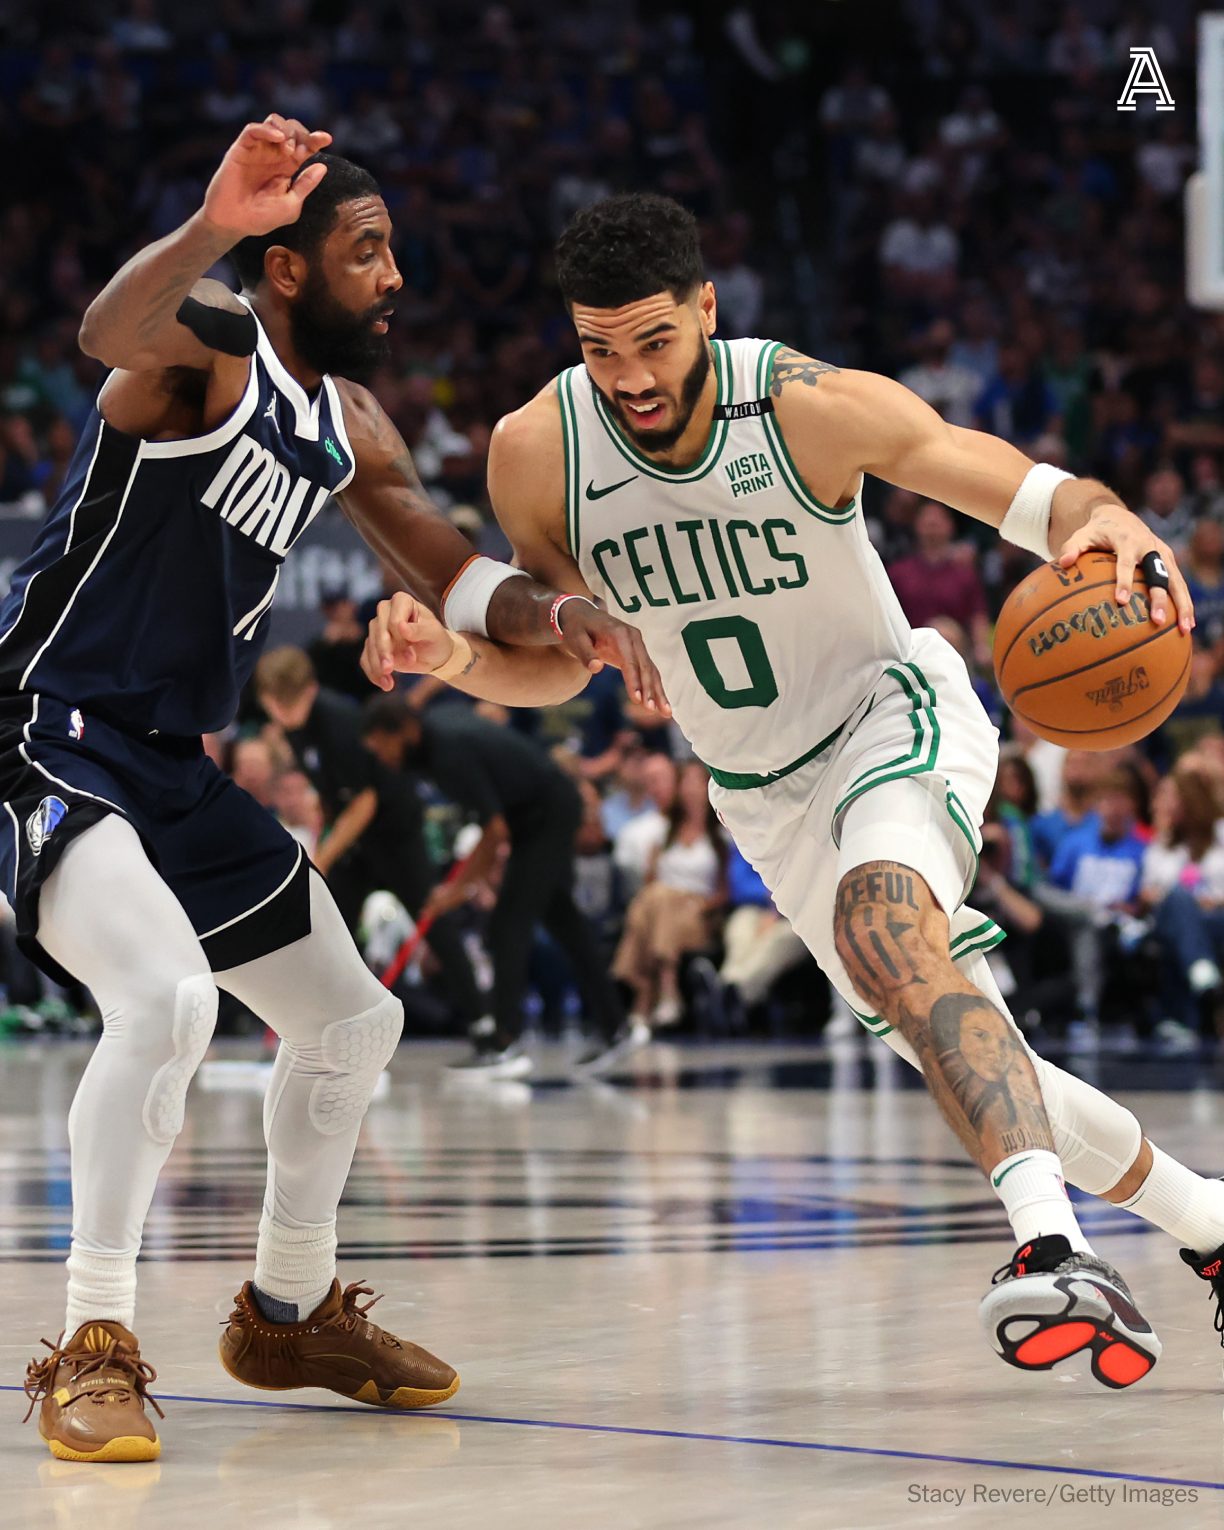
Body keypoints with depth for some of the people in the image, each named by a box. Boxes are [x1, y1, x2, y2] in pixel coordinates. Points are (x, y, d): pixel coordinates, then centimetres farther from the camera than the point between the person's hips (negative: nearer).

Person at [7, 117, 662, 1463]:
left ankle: (288, 1313, 33)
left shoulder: (348, 428, 10)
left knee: (353, 1022, 15)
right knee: (167, 996, -31)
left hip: (174, 764, 10)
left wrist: (560, 615, -2)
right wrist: (210, 227, -60)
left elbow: (451, 573, 20)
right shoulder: (207, 344, -15)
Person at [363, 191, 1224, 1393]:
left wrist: (1110, 525, -49)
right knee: (964, 1055, 7)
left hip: (892, 710, -4)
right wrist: (445, 648, -20)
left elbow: (1034, 494, -26)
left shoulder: (812, 406, -26)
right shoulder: (535, 453, -17)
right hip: (763, 792, 5)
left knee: (880, 916, -37)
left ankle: (1051, 1248, -47)